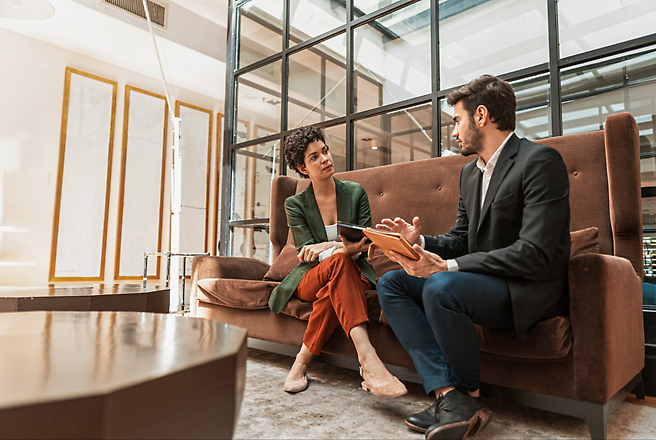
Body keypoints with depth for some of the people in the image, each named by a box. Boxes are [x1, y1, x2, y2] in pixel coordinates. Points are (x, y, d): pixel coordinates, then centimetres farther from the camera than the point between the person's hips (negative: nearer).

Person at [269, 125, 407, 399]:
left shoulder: (355, 193, 4)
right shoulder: (295, 205, 0)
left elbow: (365, 245, 1)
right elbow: (306, 253, -9)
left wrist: (326, 246, -18)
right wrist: (343, 247, -27)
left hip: (352, 276, 1)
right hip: (310, 279, -1)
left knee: (332, 290, -38)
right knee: (339, 262, -38)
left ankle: (302, 361, -22)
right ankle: (368, 359, -48)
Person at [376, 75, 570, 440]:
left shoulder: (540, 161, -13)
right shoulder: (470, 172, 14)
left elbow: (535, 254, -22)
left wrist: (447, 267, -26)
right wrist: (421, 241, -5)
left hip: (529, 289, -8)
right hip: (481, 280, 9)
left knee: (440, 287, -34)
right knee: (391, 283, -5)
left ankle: (471, 395, -7)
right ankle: (450, 395, -16)